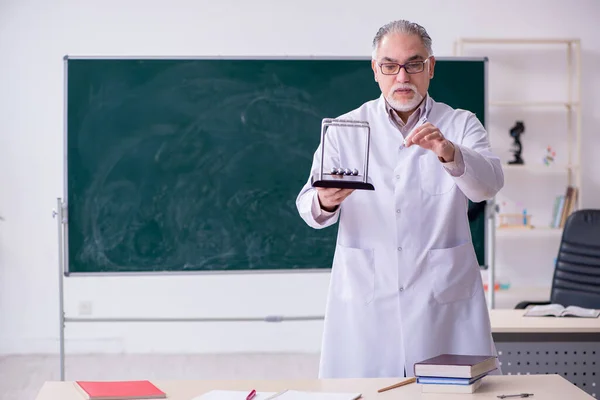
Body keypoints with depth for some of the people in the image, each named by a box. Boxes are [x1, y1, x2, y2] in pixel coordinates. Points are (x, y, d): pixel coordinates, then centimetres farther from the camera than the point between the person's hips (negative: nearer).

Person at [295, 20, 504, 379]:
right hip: (364, 303, 0)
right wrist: (324, 202, -25)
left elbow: (488, 184, -11)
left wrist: (449, 153, -31)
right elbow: (309, 206, -1)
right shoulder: (344, 130, 9)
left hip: (445, 301, 0)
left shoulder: (460, 125, 7)